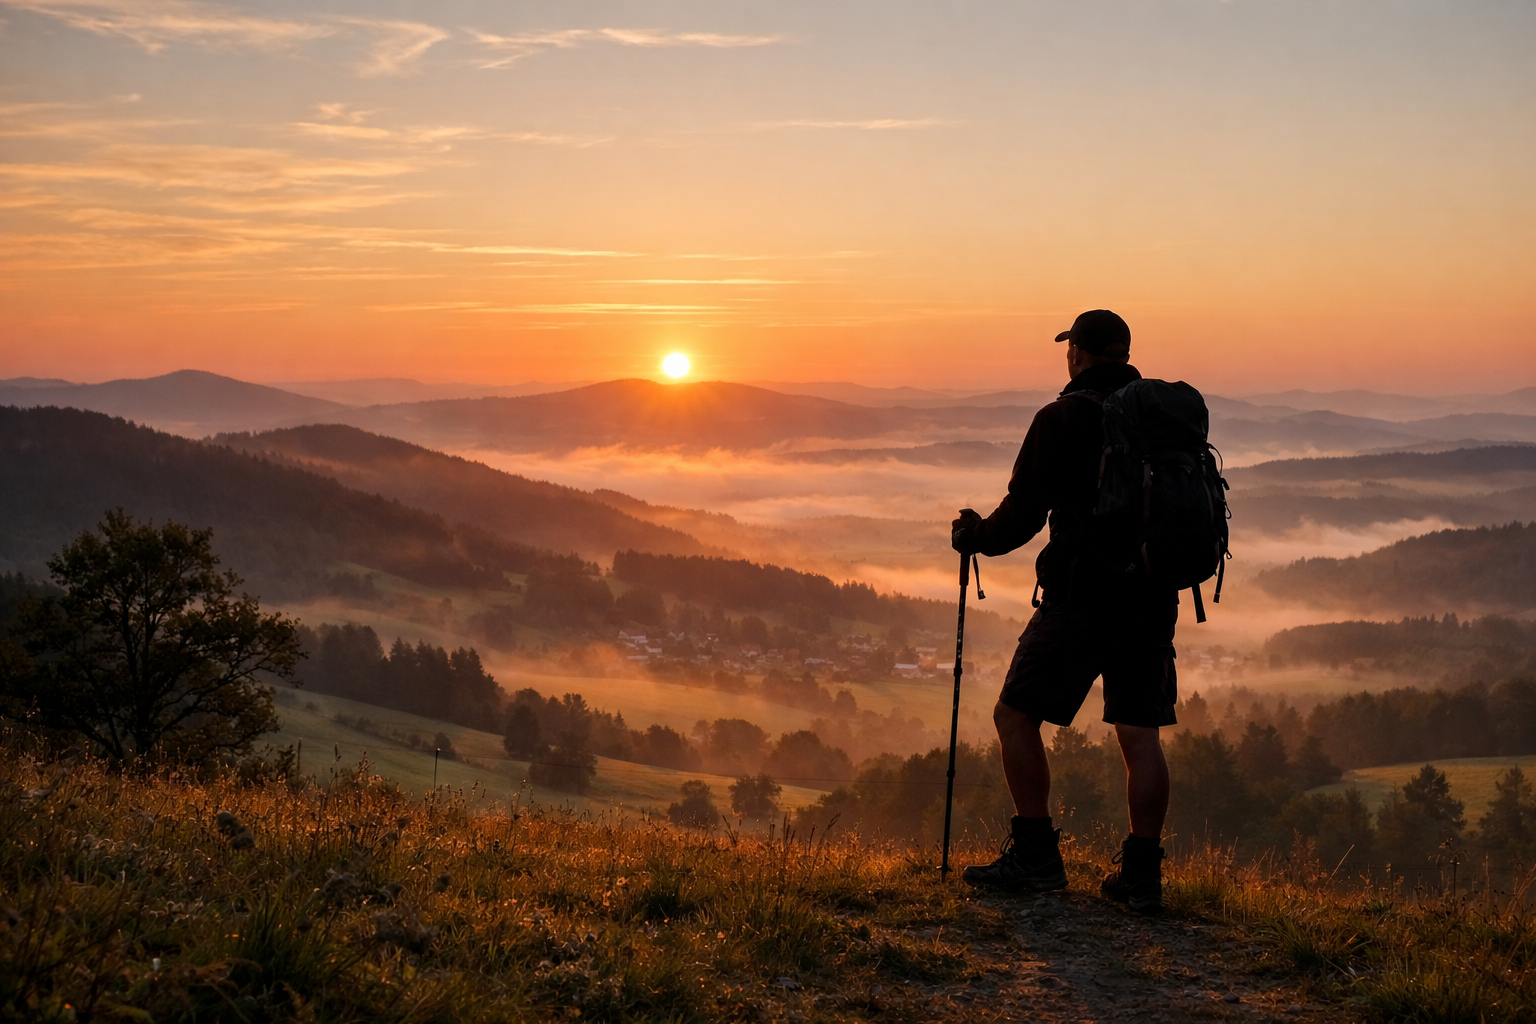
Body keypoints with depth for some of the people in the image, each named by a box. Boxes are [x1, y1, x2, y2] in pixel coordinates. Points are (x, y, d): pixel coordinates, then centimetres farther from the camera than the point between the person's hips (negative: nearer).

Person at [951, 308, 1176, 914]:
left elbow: (1020, 517, -5)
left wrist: (973, 536, 14)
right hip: (1154, 600, 6)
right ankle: (1142, 874, 6)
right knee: (1140, 735, 8)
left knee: (1016, 716, 4)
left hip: (1082, 596, -6)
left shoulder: (1062, 420, -5)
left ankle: (1036, 857, 3)